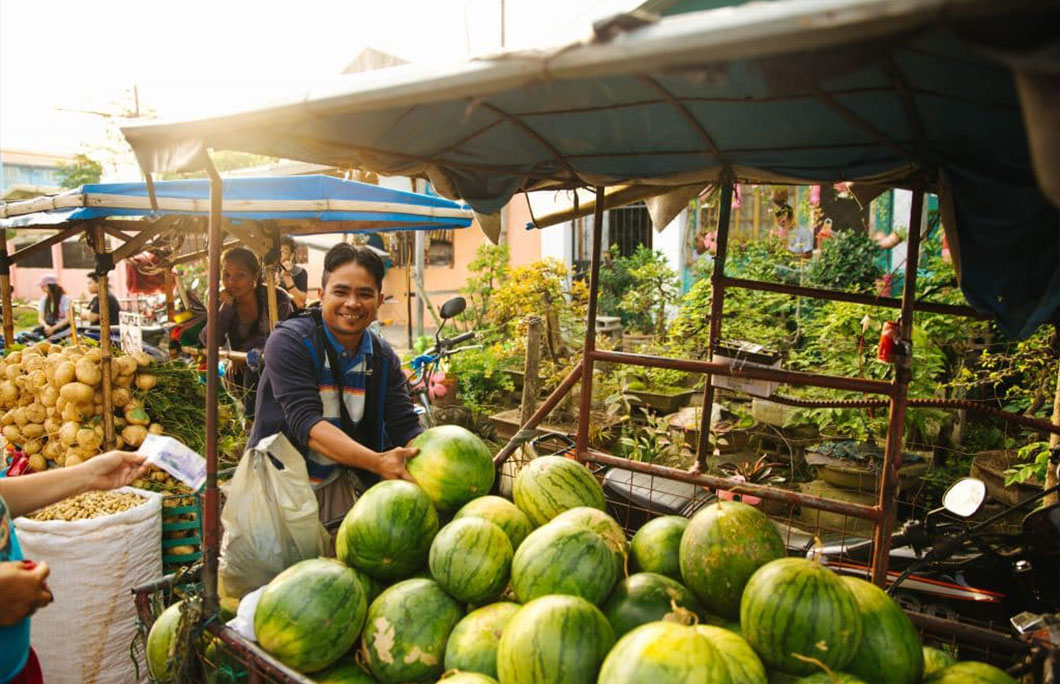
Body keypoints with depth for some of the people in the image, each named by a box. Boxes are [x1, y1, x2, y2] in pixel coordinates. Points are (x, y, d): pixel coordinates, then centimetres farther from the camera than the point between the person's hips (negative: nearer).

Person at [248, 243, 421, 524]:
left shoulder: (383, 357, 0)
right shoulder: (289, 341, -16)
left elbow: (405, 427, -7)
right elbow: (305, 423, -26)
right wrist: (376, 462, -40)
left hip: (337, 485, 4)